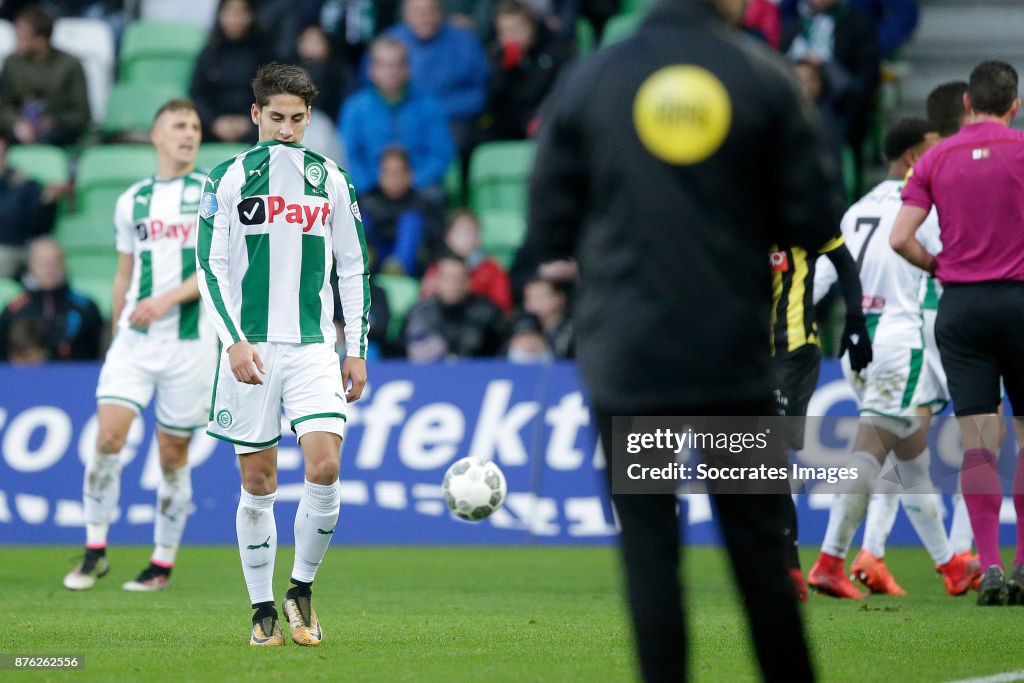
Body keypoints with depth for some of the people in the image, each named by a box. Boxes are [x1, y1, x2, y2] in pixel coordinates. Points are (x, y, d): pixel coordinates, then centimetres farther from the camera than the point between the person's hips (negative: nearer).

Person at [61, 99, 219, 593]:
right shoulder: (131, 201, 12)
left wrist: (167, 299, -18)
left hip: (190, 341, -2)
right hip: (134, 338, 2)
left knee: (173, 454, 1)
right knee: (108, 435, -13)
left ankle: (164, 561, 14)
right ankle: (96, 549, -3)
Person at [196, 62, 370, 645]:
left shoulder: (331, 180, 8)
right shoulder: (230, 177, 1)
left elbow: (353, 269, 13)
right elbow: (210, 265, -1)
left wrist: (357, 350, 8)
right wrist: (235, 340, -12)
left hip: (315, 346, 1)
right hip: (251, 347, -1)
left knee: (325, 469, -14)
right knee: (258, 482, 2)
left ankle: (303, 590, 5)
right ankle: (263, 610, 12)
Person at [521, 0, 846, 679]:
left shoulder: (589, 80, 1)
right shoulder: (764, 77, -1)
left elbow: (547, 237, 2)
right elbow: (815, 221, -2)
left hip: (626, 352, 0)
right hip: (737, 352, 0)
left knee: (648, 544, 2)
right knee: (758, 545, 9)